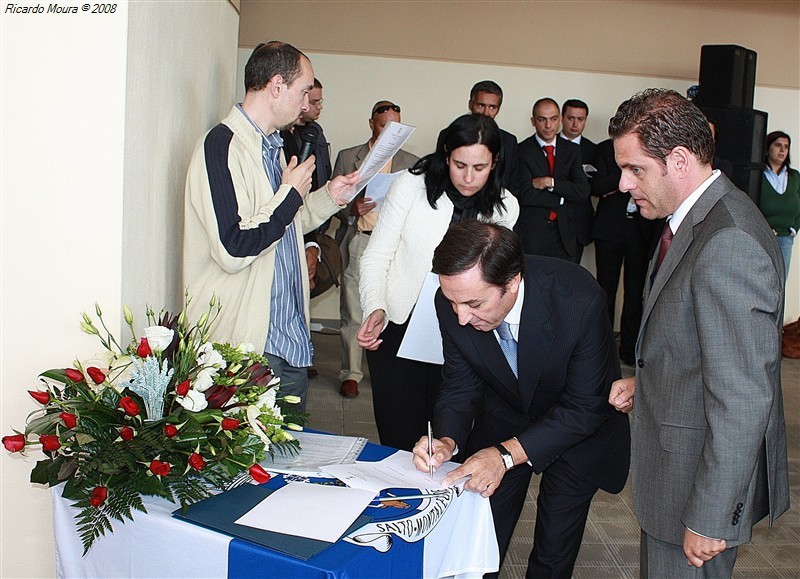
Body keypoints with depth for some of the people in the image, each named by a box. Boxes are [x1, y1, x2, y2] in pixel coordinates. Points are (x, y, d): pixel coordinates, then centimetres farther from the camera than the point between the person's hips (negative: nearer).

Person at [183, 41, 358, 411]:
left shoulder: (271, 145, 14)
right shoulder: (223, 146, -17)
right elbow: (232, 249, -25)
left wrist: (329, 196, 10)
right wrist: (291, 194, -14)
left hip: (290, 338, 9)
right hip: (246, 343, -9)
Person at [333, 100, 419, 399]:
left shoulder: (412, 163, 14)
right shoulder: (347, 157, 12)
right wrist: (351, 209, -11)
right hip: (358, 242, 0)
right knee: (353, 311, -2)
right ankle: (351, 374, 8)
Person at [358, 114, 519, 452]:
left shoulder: (505, 207, 0)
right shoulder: (411, 186, -8)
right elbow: (376, 257, -5)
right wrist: (376, 309, -20)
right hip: (398, 330, -2)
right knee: (400, 443, 3)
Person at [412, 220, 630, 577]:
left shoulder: (579, 299, -35)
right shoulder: (453, 301, -24)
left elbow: (585, 407, -26)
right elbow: (460, 386, -8)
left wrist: (509, 453, -35)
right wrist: (447, 440, -27)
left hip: (580, 426, -2)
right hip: (504, 416, 3)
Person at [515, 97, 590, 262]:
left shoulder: (572, 150, 10)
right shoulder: (522, 151, -3)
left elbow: (583, 192, 0)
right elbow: (525, 195, -12)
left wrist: (550, 182, -11)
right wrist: (562, 199, -7)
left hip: (564, 235, 3)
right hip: (531, 234, -3)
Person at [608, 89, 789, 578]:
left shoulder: (729, 244, -28)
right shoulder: (696, 218, 5)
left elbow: (742, 399, -27)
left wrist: (709, 519, -22)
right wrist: (647, 383, 6)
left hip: (706, 475, -9)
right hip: (675, 462, 9)